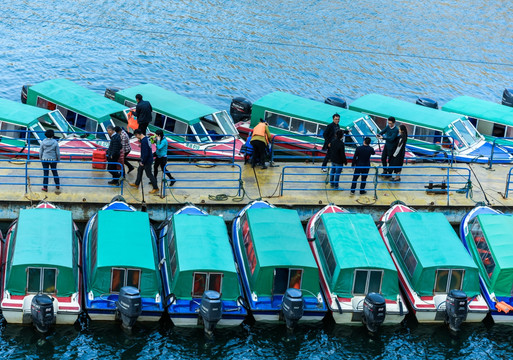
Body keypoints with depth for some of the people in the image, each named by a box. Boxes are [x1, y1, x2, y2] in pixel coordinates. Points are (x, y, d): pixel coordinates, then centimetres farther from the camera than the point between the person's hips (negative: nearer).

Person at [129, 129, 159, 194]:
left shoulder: (144, 141, -28)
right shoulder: (146, 138, 2)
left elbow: (145, 153, -28)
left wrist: (142, 162, -19)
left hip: (147, 160, -10)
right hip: (148, 159, 10)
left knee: (149, 174, 0)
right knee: (139, 170, 23)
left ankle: (155, 188, 9)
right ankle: (136, 184, 38)